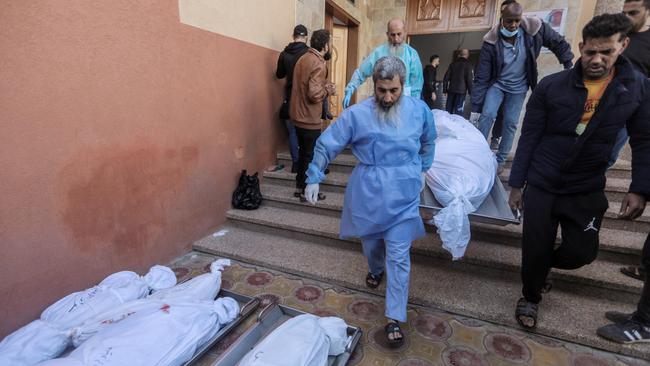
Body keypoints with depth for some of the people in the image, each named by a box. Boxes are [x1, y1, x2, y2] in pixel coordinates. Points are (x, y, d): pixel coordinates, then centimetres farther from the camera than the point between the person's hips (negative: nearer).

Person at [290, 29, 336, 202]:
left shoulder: (303, 58, 10)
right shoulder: (318, 64, -17)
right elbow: (315, 94, -25)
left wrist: (323, 84, 11)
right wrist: (328, 90, -7)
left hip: (298, 115, 9)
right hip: (310, 118, -9)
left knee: (303, 151, 18)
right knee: (311, 155, 4)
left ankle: (299, 186, 28)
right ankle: (307, 191, 15)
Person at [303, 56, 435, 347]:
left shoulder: (420, 110, -3)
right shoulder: (357, 114, -11)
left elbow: (428, 142, 17)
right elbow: (326, 144, -5)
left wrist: (422, 170, 20)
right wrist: (314, 178, -5)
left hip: (403, 195, 1)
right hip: (367, 193, 0)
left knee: (399, 257, 1)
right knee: (371, 243, 21)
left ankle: (394, 318, 17)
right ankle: (376, 270, 56)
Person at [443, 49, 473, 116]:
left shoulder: (452, 64, 12)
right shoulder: (468, 65, -1)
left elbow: (446, 78, 9)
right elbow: (469, 79, -7)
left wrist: (445, 90, 13)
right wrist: (470, 92, -2)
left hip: (451, 90, 4)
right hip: (461, 91, -4)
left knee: (449, 109, 8)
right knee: (458, 110, -7)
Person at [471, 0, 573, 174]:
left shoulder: (534, 29, -18)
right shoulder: (491, 42, -21)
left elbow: (559, 43, 0)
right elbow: (481, 77, -20)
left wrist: (569, 67, -2)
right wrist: (475, 107, -22)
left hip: (518, 88, 1)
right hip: (497, 84, -1)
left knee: (510, 123, -1)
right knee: (487, 115, -20)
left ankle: (500, 160, 12)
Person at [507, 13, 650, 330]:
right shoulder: (551, 86, -9)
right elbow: (529, 138, -6)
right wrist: (516, 184, -5)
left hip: (587, 191, 2)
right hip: (540, 186, -2)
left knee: (582, 252, 6)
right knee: (535, 250, 5)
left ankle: (545, 265, 42)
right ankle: (530, 297, 33)